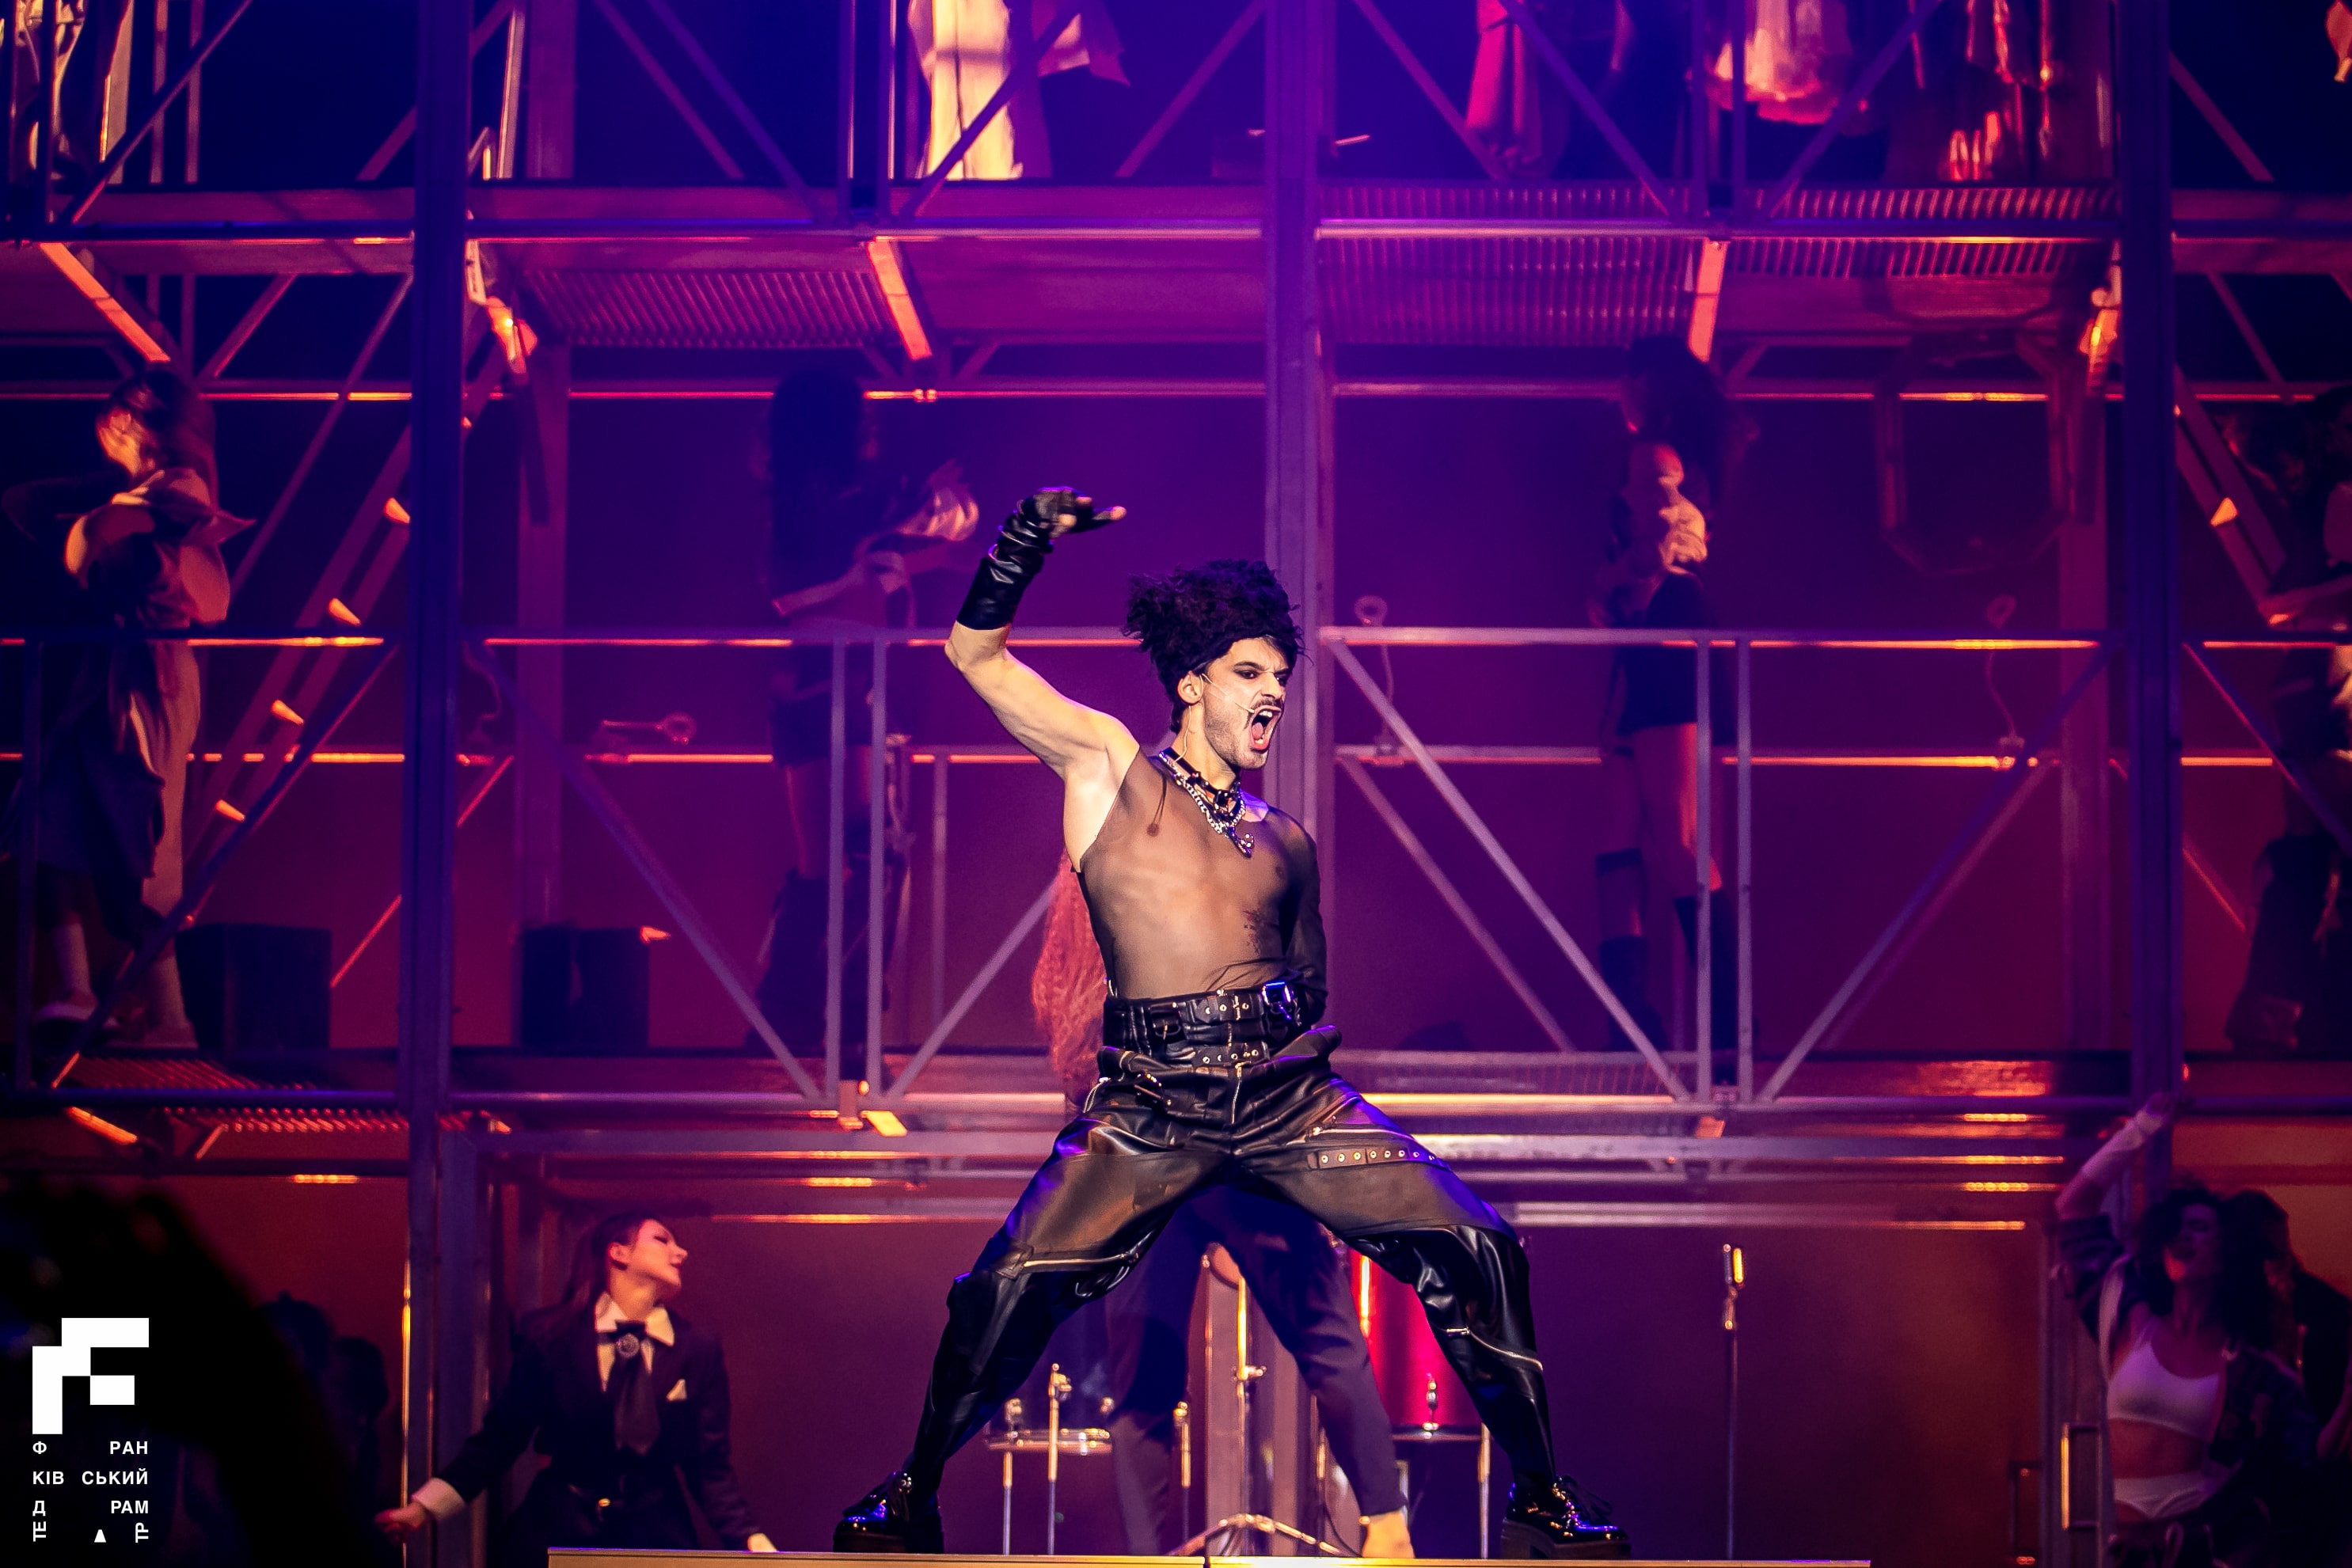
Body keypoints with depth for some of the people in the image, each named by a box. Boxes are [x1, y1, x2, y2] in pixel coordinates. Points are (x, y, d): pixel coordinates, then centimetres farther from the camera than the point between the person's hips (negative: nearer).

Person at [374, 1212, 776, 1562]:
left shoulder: (698, 1349, 2)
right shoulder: (548, 1336, -1)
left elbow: (710, 1466, 1)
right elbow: (500, 1438, 3)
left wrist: (752, 1543, -14)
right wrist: (423, 1507, -7)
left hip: (656, 1536, 1)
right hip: (558, 1533, -1)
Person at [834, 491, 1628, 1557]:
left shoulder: (1285, 843, 20)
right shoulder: (1109, 764, 11)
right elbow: (976, 651, 7)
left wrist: (1299, 1048, 13)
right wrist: (1027, 540, -6)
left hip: (1287, 1092, 3)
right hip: (1149, 1104, -3)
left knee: (1475, 1249, -9)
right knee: (1009, 1287, -17)